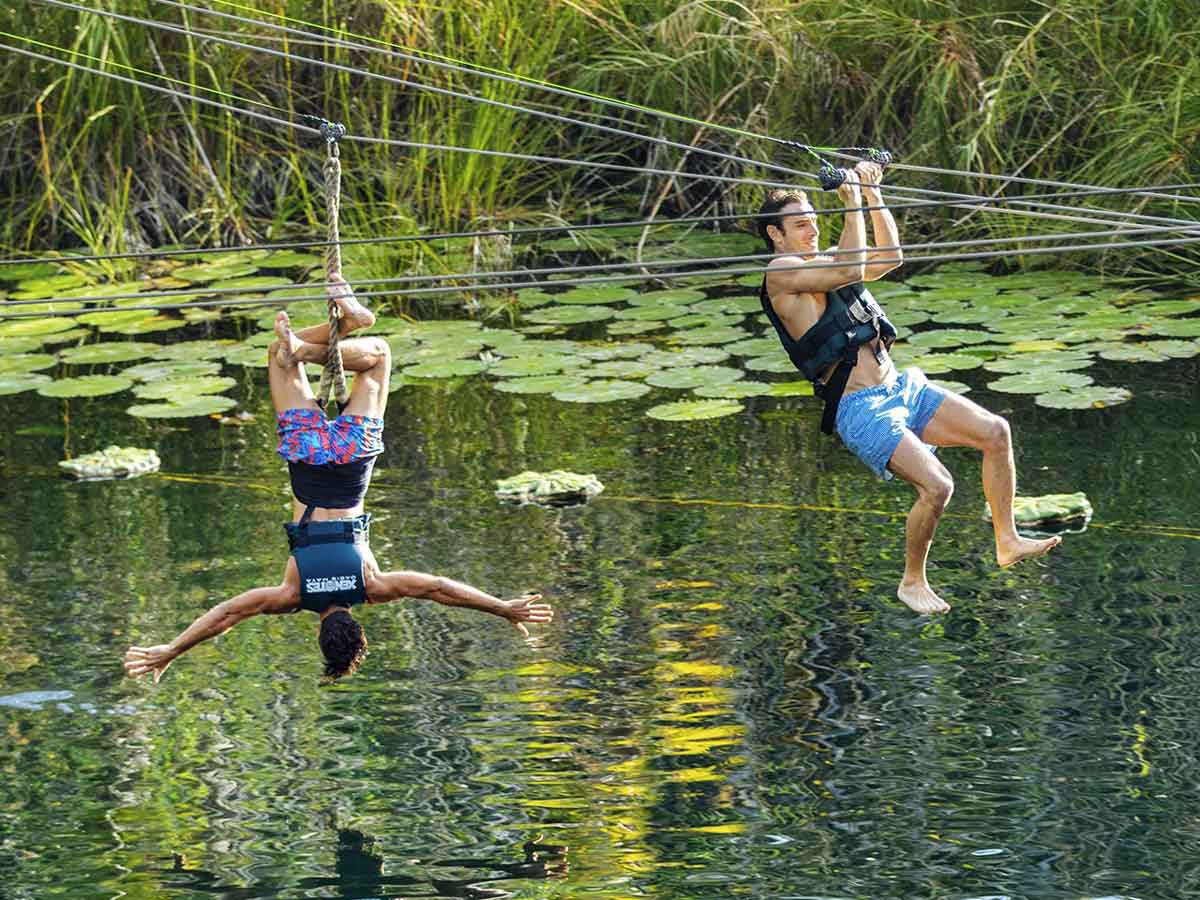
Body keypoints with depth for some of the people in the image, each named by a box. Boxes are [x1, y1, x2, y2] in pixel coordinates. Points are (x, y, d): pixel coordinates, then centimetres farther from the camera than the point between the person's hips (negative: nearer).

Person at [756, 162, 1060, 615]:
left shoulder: (822, 264, 19)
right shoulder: (781, 272, -8)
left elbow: (889, 257, 22)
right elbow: (851, 270, -20)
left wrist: (873, 195, 15)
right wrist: (852, 204, -15)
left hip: (901, 388, 9)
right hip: (861, 411, -9)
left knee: (995, 431, -1)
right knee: (936, 485, -23)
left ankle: (1007, 542, 9)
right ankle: (912, 583, -2)